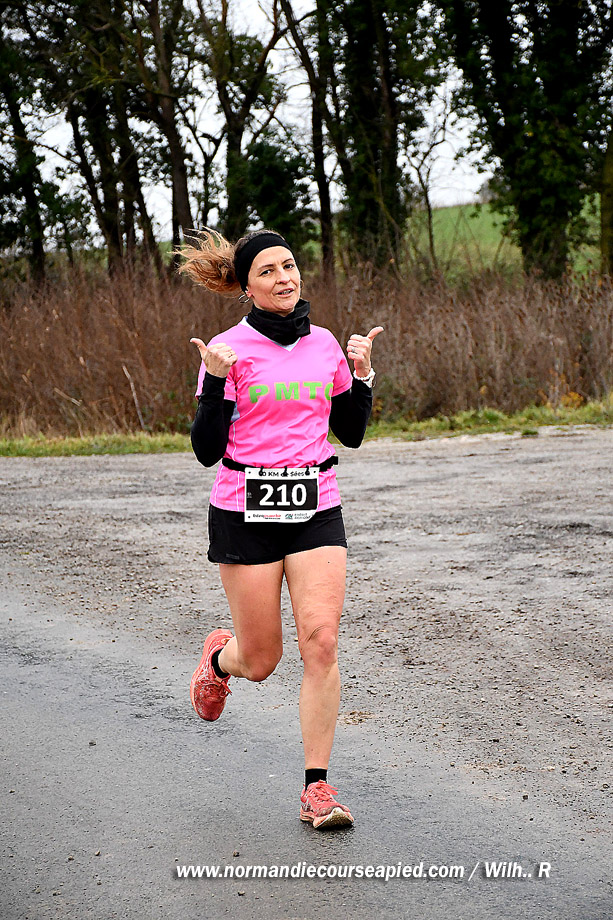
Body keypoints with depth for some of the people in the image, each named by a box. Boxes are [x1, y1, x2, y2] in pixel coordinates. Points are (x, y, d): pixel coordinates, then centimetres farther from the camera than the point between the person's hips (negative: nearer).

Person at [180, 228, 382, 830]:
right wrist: (216, 381, -20)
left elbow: (352, 434, 16)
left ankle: (317, 787, -2)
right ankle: (219, 658, 43)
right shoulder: (230, 351, -5)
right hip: (246, 509, -3)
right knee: (261, 660, 4)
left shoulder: (325, 345, 8)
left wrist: (362, 373, 2)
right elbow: (207, 451, -8)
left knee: (321, 641, -11)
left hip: (316, 508, 3)